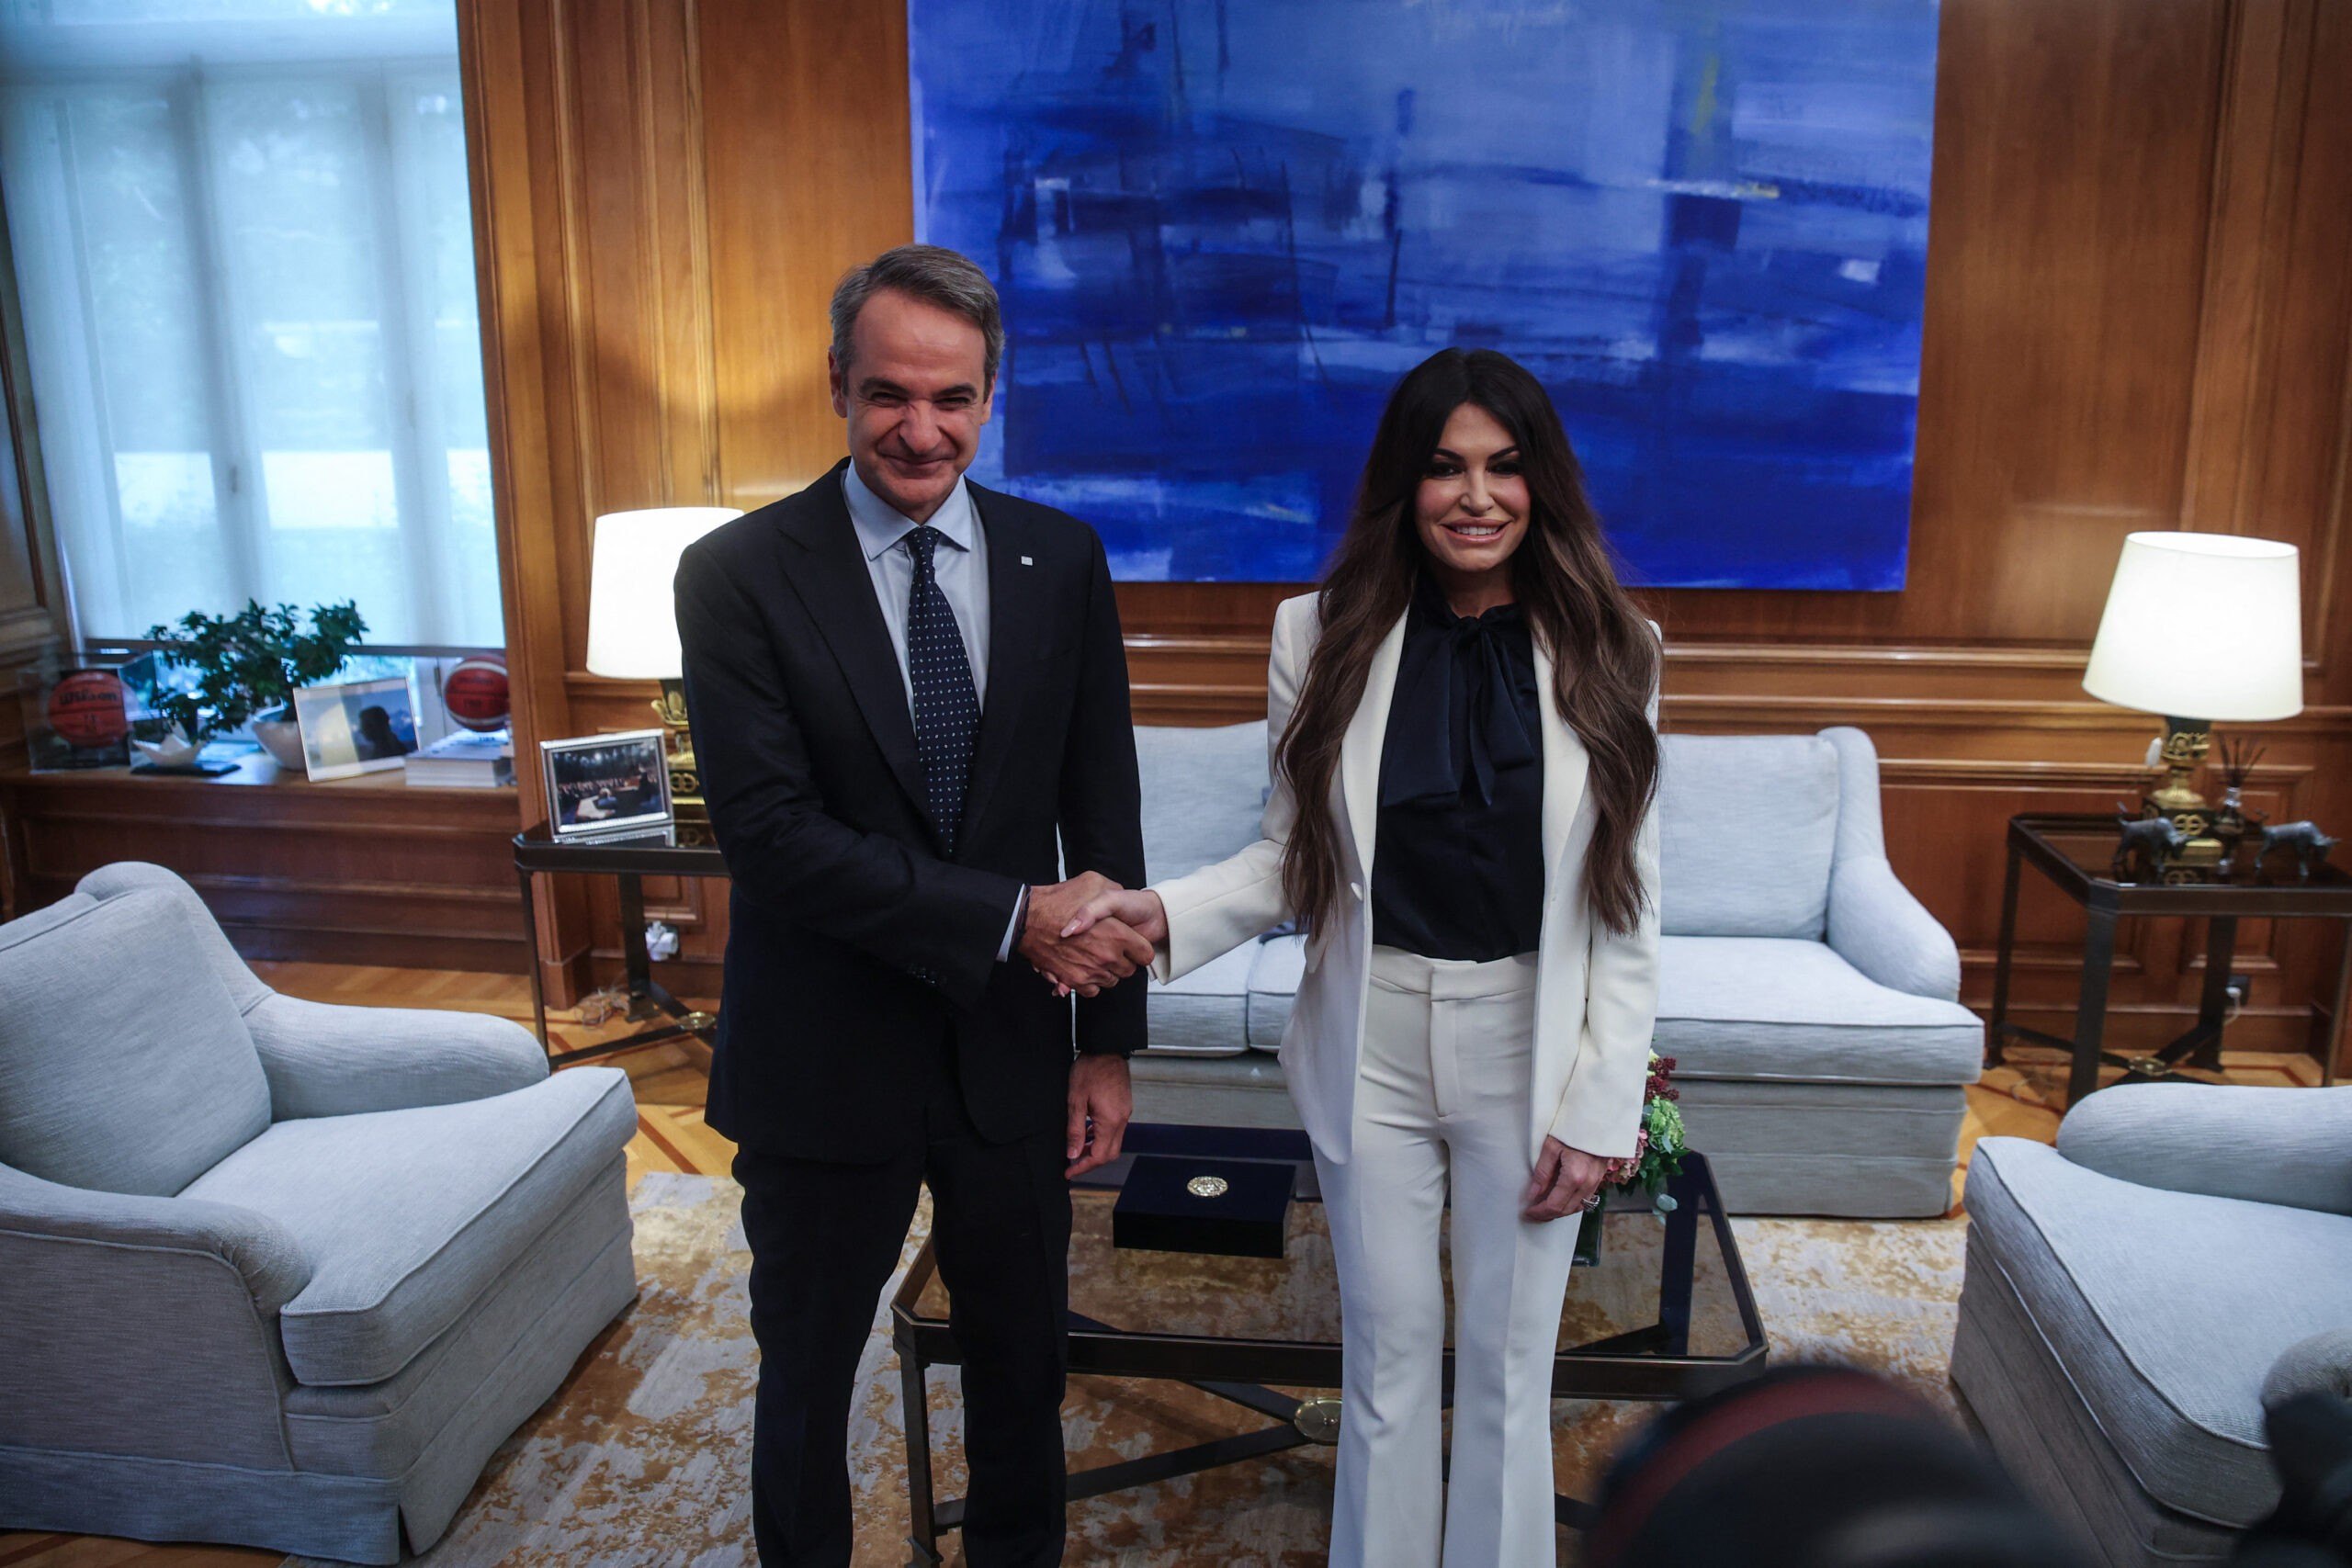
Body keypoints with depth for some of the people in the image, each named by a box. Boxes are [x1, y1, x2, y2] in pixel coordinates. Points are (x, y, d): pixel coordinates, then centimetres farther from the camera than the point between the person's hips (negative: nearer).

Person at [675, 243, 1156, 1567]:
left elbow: (1105, 817, 1)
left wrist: (1110, 1039, 0)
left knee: (1023, 1365, 20)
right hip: (824, 1062, -2)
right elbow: (771, 832, -20)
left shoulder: (1063, 561, -2)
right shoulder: (738, 574, -11)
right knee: (807, 1377, 19)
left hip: (1014, 1057, 3)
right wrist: (1012, 916, -24)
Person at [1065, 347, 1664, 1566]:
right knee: (1386, 1354, 15)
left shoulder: (1606, 649, -5)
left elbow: (1626, 903, -3)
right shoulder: (1325, 636, -4)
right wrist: (1172, 912, -17)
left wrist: (1600, 1107, -6)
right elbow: (1297, 857, 1)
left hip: (1532, 1044, 0)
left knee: (1509, 1362, 14)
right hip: (1370, 1041, 0)